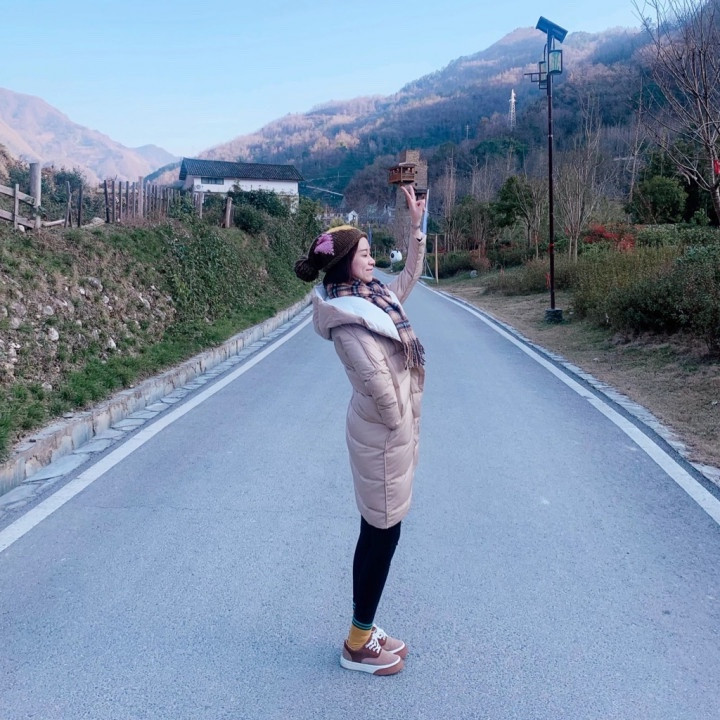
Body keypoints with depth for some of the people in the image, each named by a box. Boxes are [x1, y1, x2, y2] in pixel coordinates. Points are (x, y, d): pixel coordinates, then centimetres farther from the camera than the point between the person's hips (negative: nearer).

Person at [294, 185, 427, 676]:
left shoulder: (375, 296, 7)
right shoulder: (347, 315, -20)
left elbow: (411, 274, 24)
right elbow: (376, 377, -24)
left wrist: (418, 223, 16)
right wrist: (398, 426, -12)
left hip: (394, 430, 9)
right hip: (382, 434, -9)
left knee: (378, 533, 16)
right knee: (382, 535, 1)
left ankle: (365, 631, 31)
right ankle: (358, 645, 17)